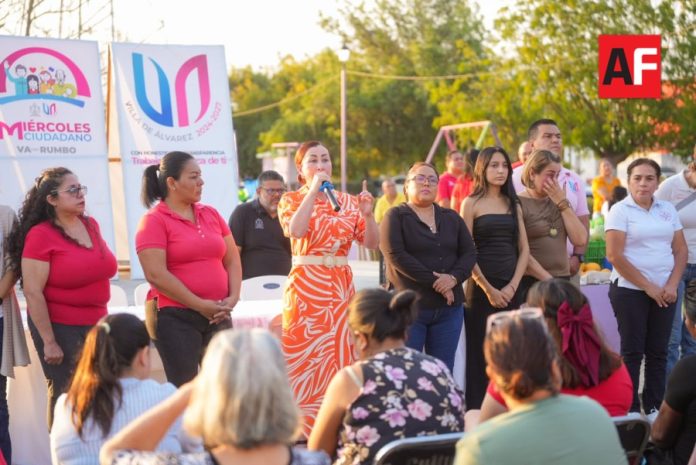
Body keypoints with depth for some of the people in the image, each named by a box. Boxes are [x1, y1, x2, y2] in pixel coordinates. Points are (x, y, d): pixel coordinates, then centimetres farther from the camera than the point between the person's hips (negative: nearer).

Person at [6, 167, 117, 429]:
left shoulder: (91, 225, 7)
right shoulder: (39, 235, -12)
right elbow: (32, 292, -15)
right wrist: (49, 342, -16)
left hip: (95, 325, 6)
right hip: (59, 328, -6)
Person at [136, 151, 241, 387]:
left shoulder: (211, 214, 13)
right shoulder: (154, 221, -6)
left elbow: (232, 260, 15)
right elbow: (156, 274, -15)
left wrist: (233, 298, -3)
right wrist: (200, 305, -15)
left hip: (218, 317, 6)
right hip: (176, 318, -6)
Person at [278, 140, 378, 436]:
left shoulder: (348, 201, 11)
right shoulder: (291, 200, 2)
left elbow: (371, 243, 5)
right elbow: (295, 231, -19)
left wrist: (367, 214, -12)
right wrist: (313, 191, -16)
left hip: (342, 287, 4)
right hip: (305, 288, -3)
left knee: (340, 357, 3)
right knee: (305, 356, -5)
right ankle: (301, 432, 2)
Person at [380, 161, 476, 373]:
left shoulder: (451, 218, 17)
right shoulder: (396, 217, 1)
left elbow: (469, 253, 10)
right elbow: (396, 255, -11)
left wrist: (454, 277, -11)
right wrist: (434, 282, -14)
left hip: (449, 307, 5)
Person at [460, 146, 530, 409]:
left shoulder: (513, 205, 14)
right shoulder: (471, 203, 1)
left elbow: (524, 249, 10)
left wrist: (513, 286, -4)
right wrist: (488, 289, -11)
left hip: (511, 289, 4)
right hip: (481, 287, -4)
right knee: (479, 354, -2)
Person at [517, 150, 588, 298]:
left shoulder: (558, 201, 16)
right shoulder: (519, 204, -4)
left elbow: (580, 240, 6)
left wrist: (562, 203, 1)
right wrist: (548, 279, -12)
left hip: (563, 281, 5)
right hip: (531, 283, -5)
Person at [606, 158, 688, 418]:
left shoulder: (667, 210, 9)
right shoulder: (620, 211, -4)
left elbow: (680, 250, 9)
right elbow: (615, 255, -12)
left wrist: (672, 285, -6)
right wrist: (648, 286, -12)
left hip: (664, 292, 4)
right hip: (630, 291, -4)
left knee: (658, 351, 7)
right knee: (632, 351, 0)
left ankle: (654, 407, 15)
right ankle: (629, 409, 6)